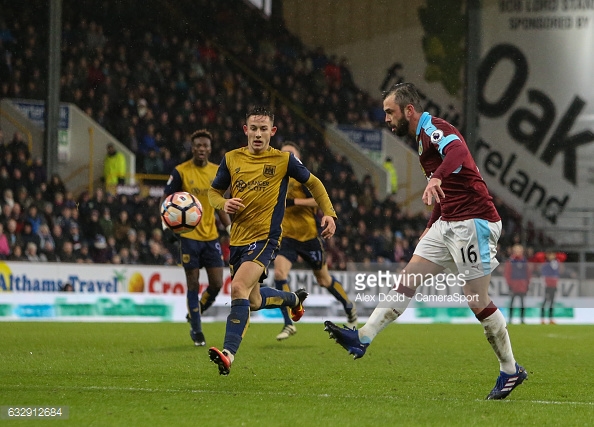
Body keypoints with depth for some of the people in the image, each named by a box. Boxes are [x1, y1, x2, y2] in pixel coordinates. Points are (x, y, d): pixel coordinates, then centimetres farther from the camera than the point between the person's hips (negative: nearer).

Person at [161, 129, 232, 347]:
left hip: (211, 236, 4)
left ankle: (195, 312, 25)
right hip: (189, 236, -4)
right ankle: (196, 330, 11)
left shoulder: (217, 172, 7)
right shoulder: (180, 172, -7)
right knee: (193, 284, -1)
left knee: (217, 283, -1)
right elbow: (166, 199, -5)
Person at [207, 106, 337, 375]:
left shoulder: (283, 160, -1)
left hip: (265, 237, -5)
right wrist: (224, 204, -6)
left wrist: (328, 213, 1)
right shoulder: (231, 159, 6)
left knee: (239, 288, -27)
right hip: (238, 239, 5)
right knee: (254, 301, 17)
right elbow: (214, 191, 17)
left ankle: (228, 354, -30)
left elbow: (313, 183, 13)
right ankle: (294, 299, 50)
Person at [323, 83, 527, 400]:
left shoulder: (434, 128, -14)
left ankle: (511, 371, 8)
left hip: (473, 224, -10)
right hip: (447, 225, 10)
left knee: (478, 303, -4)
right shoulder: (424, 137, 18)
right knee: (406, 281, 2)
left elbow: (457, 151, -38)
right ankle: (362, 338, -1)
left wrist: (436, 178, -55)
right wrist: (430, 228, 28)